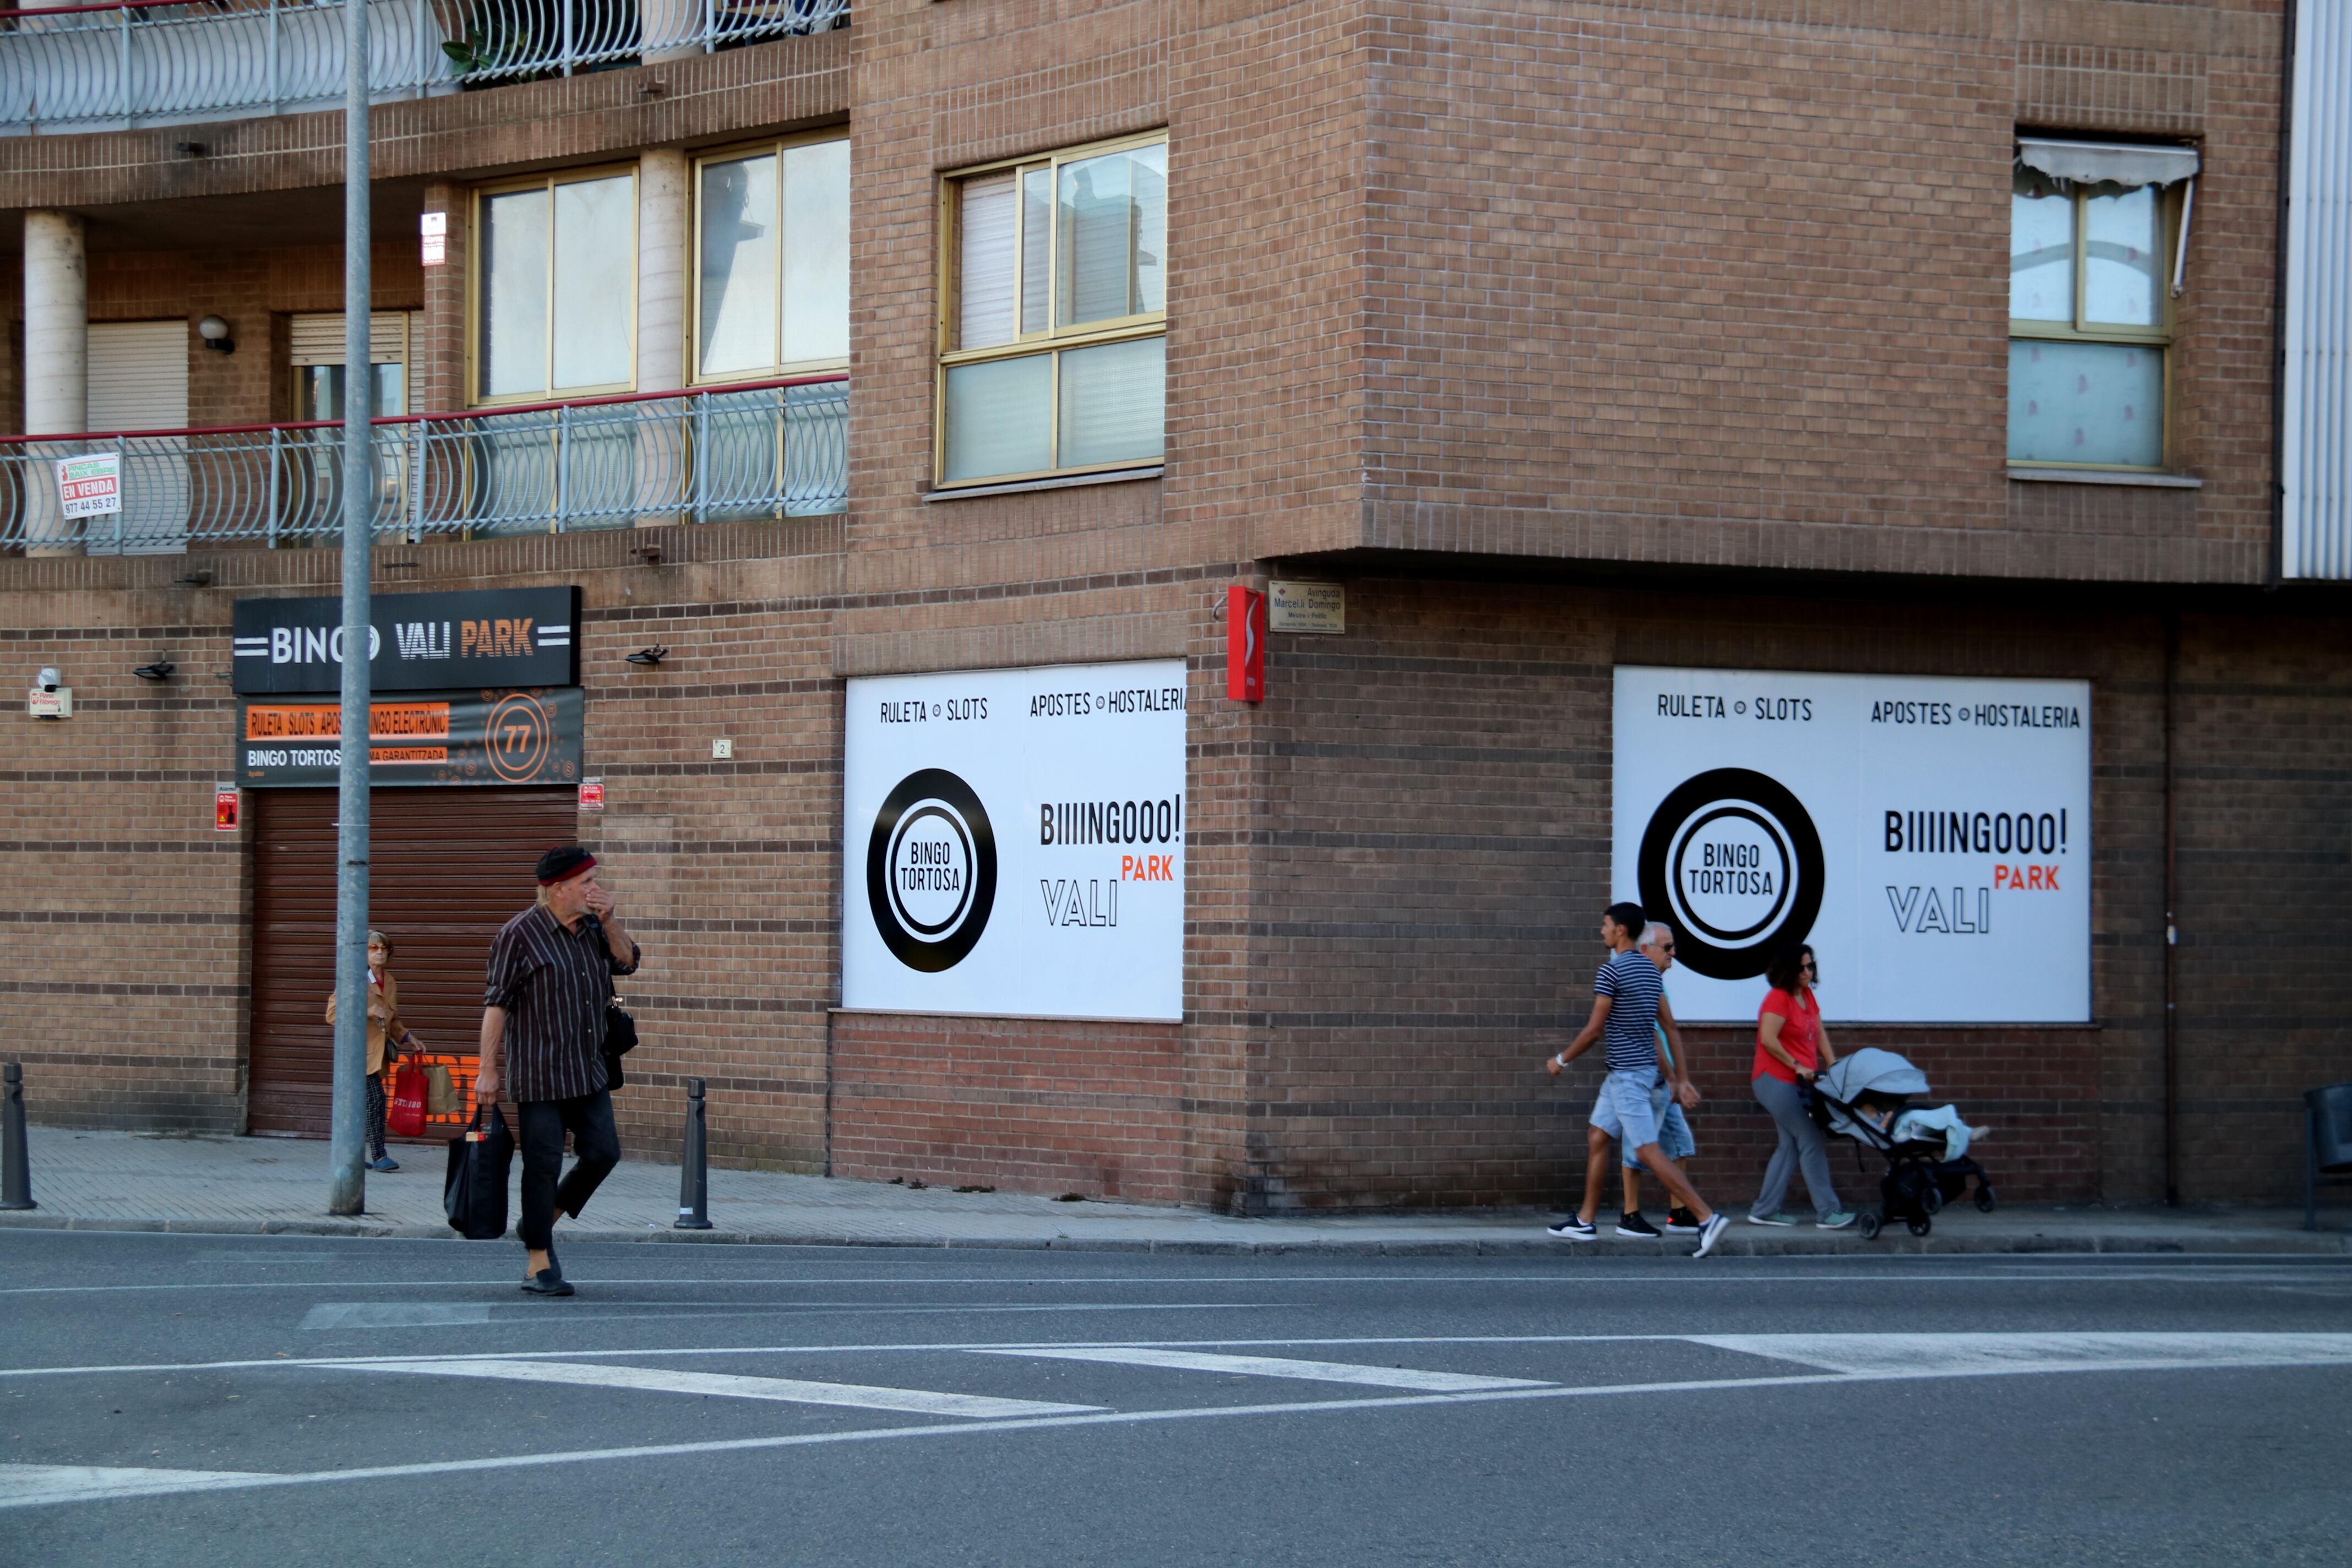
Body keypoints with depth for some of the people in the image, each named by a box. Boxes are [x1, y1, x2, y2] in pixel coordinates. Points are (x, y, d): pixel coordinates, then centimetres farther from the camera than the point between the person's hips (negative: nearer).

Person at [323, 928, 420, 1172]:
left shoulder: (390, 982, 15)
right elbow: (333, 1013, -12)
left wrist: (407, 1037, 9)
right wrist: (367, 1012, -21)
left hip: (379, 1050, 7)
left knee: (362, 1104, 9)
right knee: (376, 1099, -16)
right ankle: (379, 1156, -16)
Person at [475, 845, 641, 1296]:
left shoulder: (593, 928, 10)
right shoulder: (519, 934, -11)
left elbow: (627, 963, 10)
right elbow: (496, 1003, -10)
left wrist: (610, 921, -6)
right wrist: (489, 1069, -13)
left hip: (588, 1072, 7)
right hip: (538, 1073, -7)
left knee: (603, 1152, 2)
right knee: (543, 1164, -4)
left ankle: (540, 1224, 22)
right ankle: (539, 1264, 4)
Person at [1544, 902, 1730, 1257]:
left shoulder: (1612, 971, -16)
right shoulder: (1651, 970, 11)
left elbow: (1594, 1030, -15)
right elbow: (1657, 1026, 15)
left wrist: (1562, 1060, -2)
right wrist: (1669, 1074, 18)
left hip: (1626, 1074, -10)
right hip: (1644, 1066, 10)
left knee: (1649, 1152, -9)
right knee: (1597, 1138, 16)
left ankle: (1707, 1217, -13)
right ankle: (1585, 1221, 20)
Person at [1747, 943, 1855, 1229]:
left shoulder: (1807, 996, 13)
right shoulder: (1779, 999, -14)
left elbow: (1820, 1035, 15)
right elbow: (1768, 1040, -22)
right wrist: (1797, 1066, -17)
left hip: (1796, 1084, 9)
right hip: (1777, 1082, -9)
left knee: (1790, 1146, 11)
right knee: (1812, 1142, -10)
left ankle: (1764, 1210, 16)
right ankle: (1827, 1212, -9)